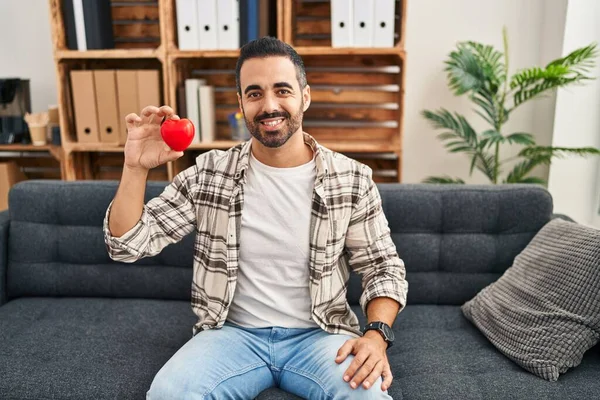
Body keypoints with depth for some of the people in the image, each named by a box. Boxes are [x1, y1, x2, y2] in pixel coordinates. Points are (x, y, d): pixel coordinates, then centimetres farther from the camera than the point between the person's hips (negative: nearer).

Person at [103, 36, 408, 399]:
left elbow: (383, 266, 2)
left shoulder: (352, 179, -4)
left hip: (319, 335, 0)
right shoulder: (208, 174, -3)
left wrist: (377, 334, -16)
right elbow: (127, 244, -2)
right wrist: (136, 167, -18)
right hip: (235, 333, 1)